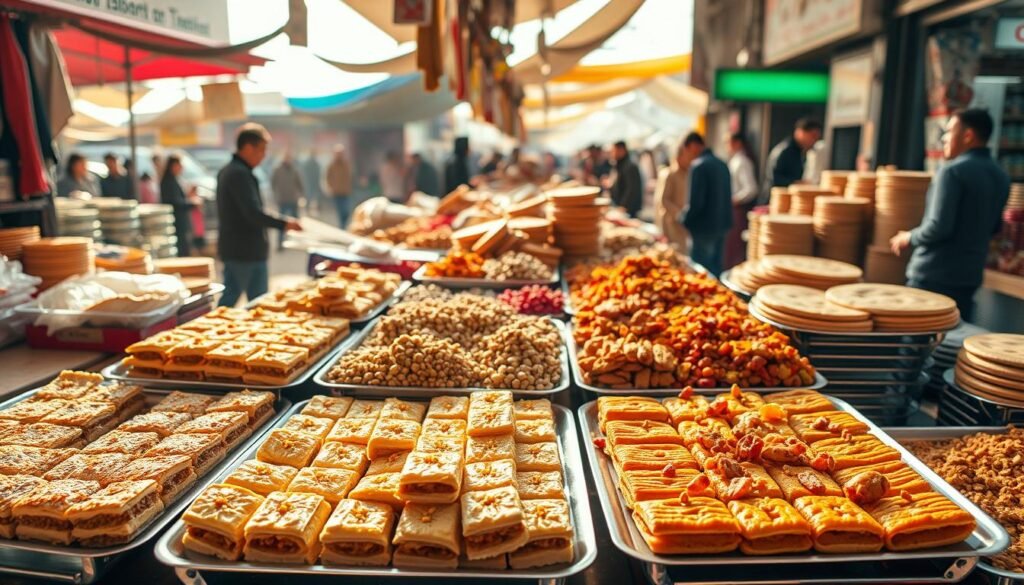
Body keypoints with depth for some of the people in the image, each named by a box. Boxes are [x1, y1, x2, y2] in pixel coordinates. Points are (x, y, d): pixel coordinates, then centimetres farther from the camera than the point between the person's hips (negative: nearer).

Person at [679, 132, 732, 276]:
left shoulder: (698, 166, -16)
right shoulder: (722, 164, 10)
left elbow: (695, 202, -20)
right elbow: (727, 197, 15)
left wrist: (684, 219, -4)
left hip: (704, 228, -8)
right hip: (721, 225, 8)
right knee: (715, 268, 16)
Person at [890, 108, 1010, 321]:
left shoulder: (953, 171, -15)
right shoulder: (1000, 176, 11)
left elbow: (939, 227, -21)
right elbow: (993, 227, 20)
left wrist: (909, 238, -5)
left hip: (934, 276, -8)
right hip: (970, 275, 8)